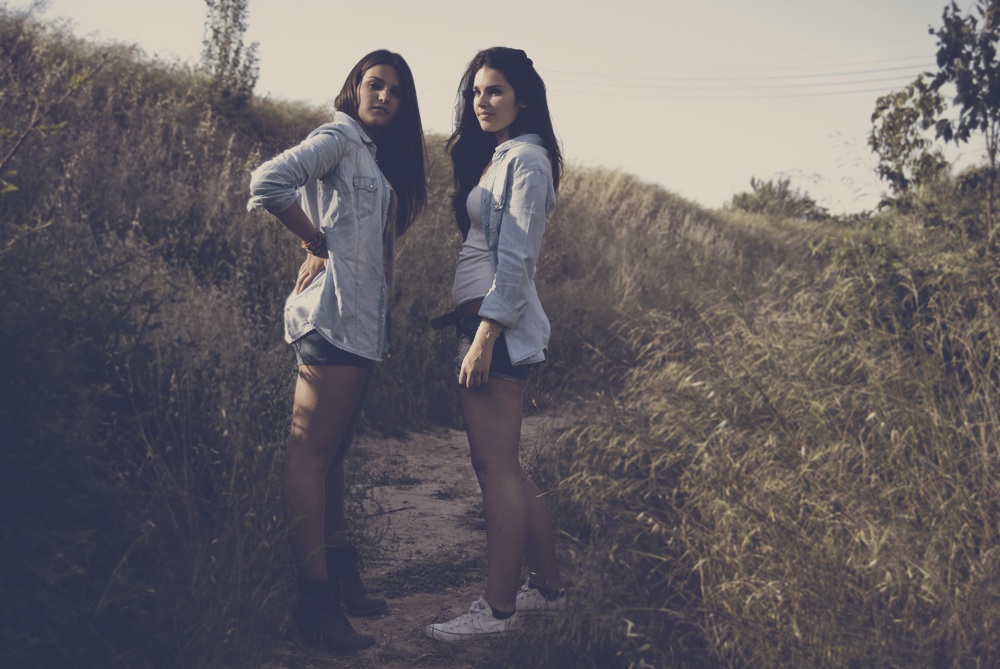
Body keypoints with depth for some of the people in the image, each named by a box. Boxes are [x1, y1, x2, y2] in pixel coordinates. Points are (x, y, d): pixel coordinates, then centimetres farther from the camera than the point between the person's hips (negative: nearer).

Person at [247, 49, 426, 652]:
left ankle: (341, 573, 22)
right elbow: (269, 182, -19)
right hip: (335, 309, -10)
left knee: (334, 448, 14)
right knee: (312, 449, -7)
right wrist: (317, 243, -10)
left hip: (363, 319, 10)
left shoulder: (376, 153, 22)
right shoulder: (340, 137, -5)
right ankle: (315, 596, -5)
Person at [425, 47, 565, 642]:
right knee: (502, 467, 13)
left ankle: (499, 608, 3)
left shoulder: (526, 158, -9)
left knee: (497, 467, -5)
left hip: (499, 325, -10)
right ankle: (547, 588, 23)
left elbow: (516, 258, -17)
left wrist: (485, 335, -21)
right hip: (485, 319, 10)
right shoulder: (495, 156, 20)